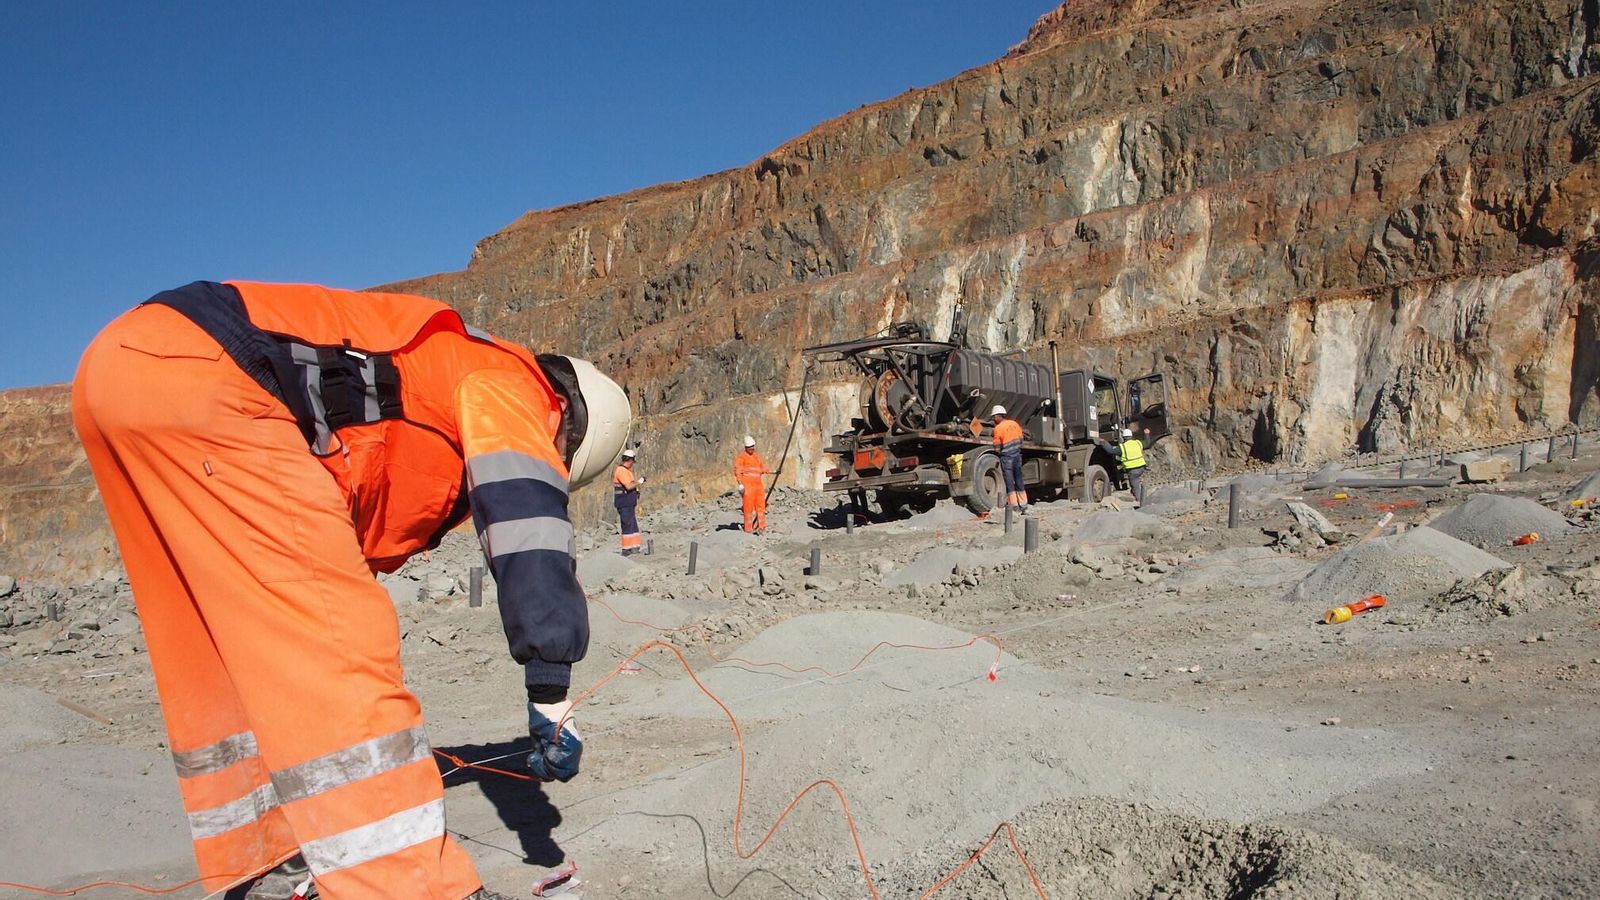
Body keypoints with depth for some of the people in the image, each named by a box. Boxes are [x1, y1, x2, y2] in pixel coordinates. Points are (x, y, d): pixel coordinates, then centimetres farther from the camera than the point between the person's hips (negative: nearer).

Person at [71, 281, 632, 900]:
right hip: (201, 372, -10)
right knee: (335, 639, -11)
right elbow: (529, 538, -10)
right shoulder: (510, 383, 5)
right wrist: (551, 698, -9)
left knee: (217, 653, 16)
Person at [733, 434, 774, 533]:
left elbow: (763, 468, 26)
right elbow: (737, 470, -7)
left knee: (760, 505, 3)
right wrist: (740, 484, -16)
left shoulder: (757, 456, 19)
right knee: (748, 506, -6)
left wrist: (772, 471, 11)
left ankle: (761, 526, 8)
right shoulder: (741, 456, -1)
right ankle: (748, 528, -2)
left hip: (758, 484, 6)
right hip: (747, 484, -6)